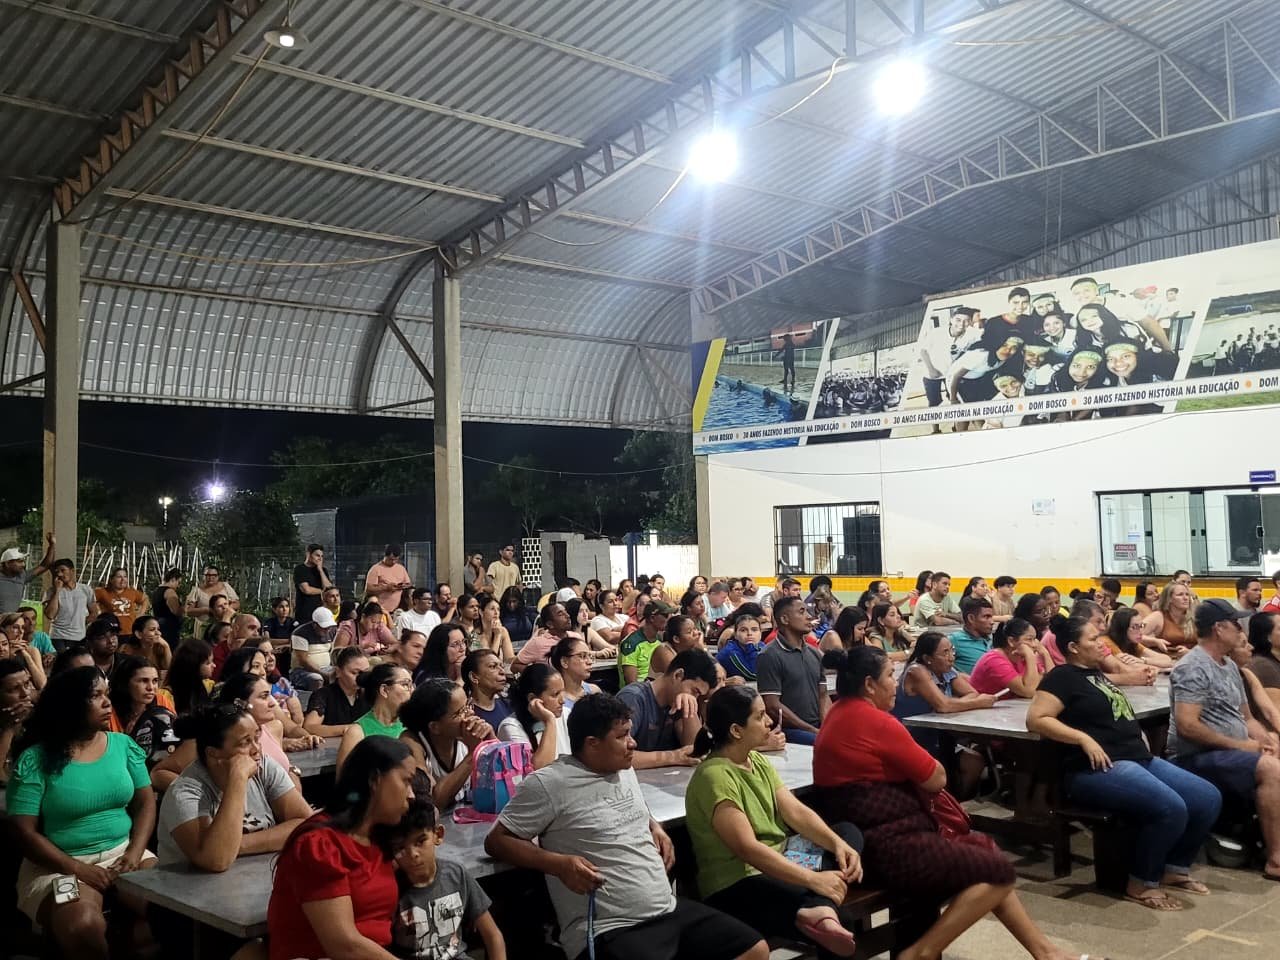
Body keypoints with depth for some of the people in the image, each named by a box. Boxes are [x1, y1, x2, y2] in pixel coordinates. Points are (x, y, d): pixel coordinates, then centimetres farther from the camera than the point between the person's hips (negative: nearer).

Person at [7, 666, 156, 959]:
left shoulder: (124, 745, 6)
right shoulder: (35, 759, -5)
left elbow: (145, 802, 8)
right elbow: (24, 831, -8)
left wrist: (135, 851, -10)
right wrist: (77, 868, -17)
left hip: (122, 852, 4)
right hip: (60, 863, -3)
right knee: (82, 927, -33)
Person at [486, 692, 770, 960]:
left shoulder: (624, 769, 13)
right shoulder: (548, 784, -11)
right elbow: (496, 841, -8)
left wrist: (655, 827, 12)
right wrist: (560, 864, -20)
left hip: (670, 911, 8)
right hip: (607, 931, -8)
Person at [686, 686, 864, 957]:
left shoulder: (758, 760, 10)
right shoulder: (715, 776, -22)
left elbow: (795, 811, 3)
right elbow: (747, 848, -29)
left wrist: (838, 844, -15)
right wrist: (814, 879, -31)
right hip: (735, 887, -12)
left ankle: (821, 911, -28)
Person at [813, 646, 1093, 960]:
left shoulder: (840, 714, 13)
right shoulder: (874, 720, -17)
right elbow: (936, 778, -9)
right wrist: (925, 765, 11)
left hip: (865, 842, 11)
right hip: (886, 847, -11)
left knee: (981, 849, 18)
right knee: (998, 870, -6)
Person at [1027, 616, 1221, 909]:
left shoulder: (1096, 673, 21)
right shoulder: (1063, 677, -5)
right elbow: (1035, 719, -17)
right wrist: (1083, 738, -23)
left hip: (1139, 758, 10)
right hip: (1099, 768, -10)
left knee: (1209, 798, 0)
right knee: (1171, 808, -28)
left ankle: (1175, 868, 16)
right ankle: (1141, 884, -9)